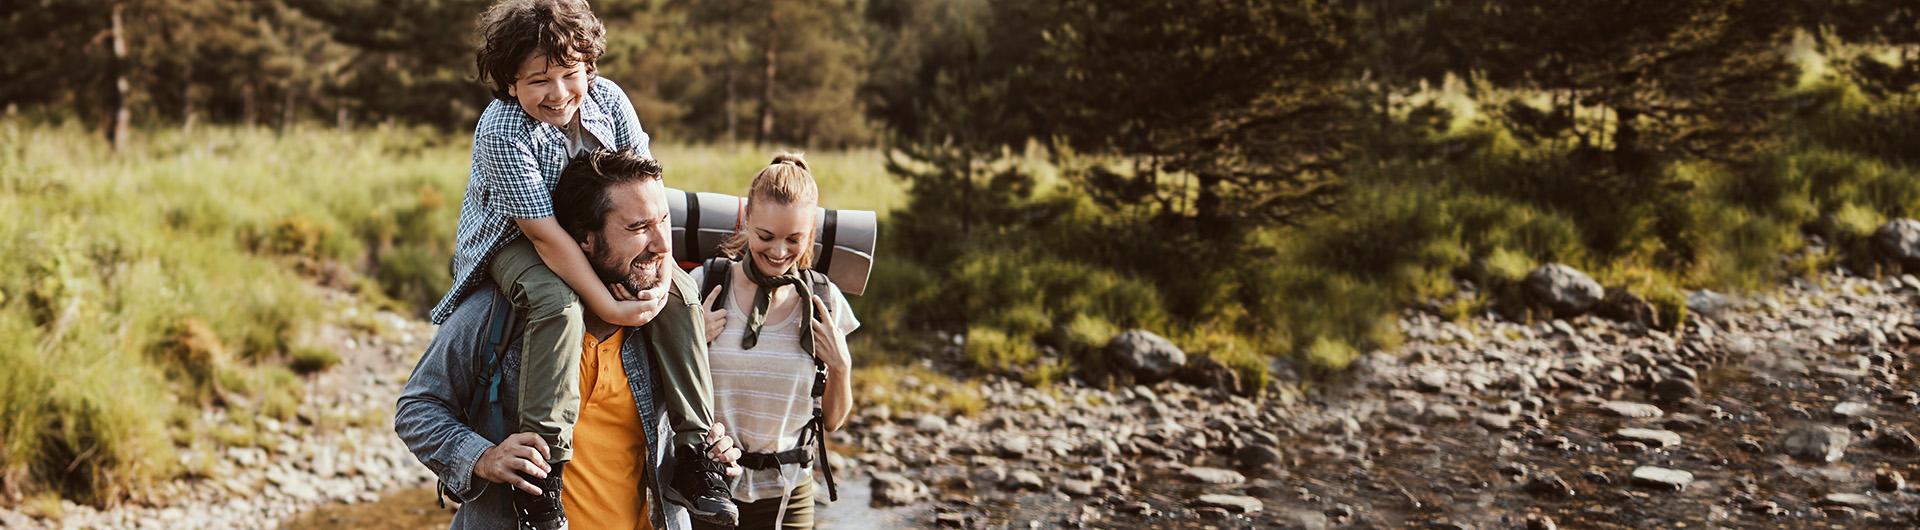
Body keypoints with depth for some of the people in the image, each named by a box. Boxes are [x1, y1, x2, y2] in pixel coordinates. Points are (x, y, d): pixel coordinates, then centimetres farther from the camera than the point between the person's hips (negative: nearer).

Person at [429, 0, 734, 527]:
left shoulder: (608, 98, -13)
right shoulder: (502, 132, -29)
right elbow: (544, 234, -31)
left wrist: (658, 273, -24)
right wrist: (608, 306, -34)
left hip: (593, 232, 6)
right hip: (511, 244, -5)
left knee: (676, 297, -14)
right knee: (559, 305, -37)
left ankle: (696, 456, -8)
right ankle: (542, 467, -33)